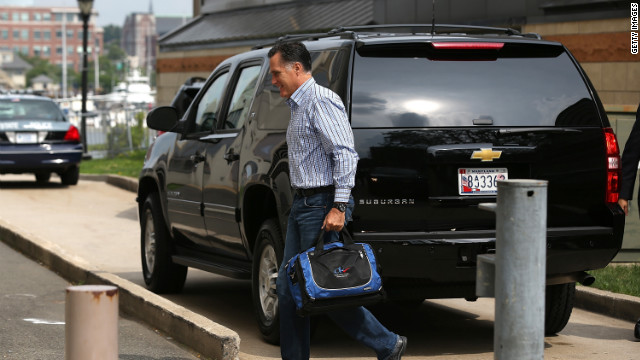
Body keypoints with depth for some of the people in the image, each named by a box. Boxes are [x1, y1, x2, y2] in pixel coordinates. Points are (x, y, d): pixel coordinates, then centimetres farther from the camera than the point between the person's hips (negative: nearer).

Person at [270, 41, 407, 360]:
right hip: (302, 204, 10)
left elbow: (345, 155, -21)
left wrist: (339, 206, -25)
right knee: (288, 286, 7)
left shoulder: (321, 102, -13)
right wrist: (301, 203, 19)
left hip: (322, 205, -10)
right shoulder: (298, 106, 19)